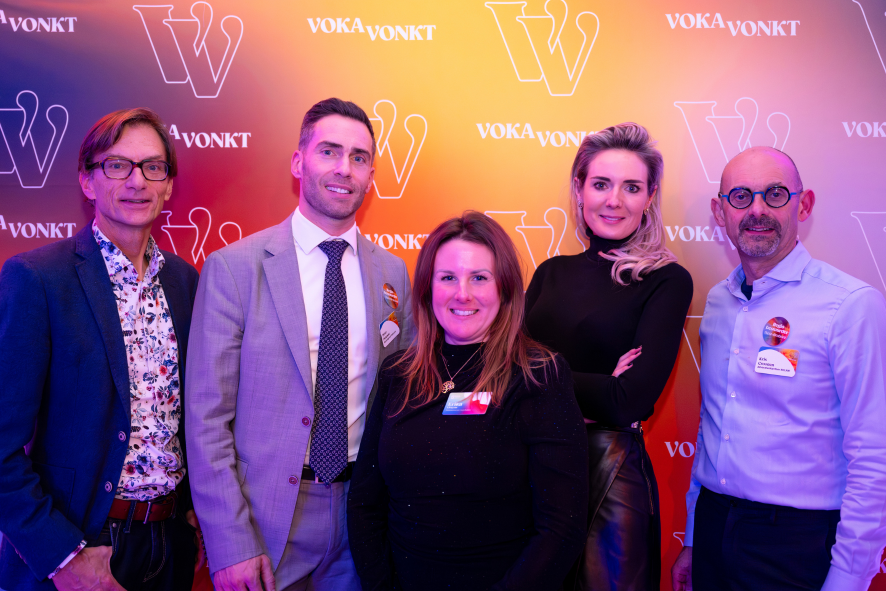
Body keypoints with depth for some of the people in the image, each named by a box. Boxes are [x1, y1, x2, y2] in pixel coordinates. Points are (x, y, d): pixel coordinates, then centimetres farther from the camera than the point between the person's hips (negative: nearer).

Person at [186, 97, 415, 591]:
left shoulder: (394, 273, 2)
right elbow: (207, 415, -9)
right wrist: (231, 545, -12)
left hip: (364, 512, 3)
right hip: (267, 518, -3)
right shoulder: (234, 267, -9)